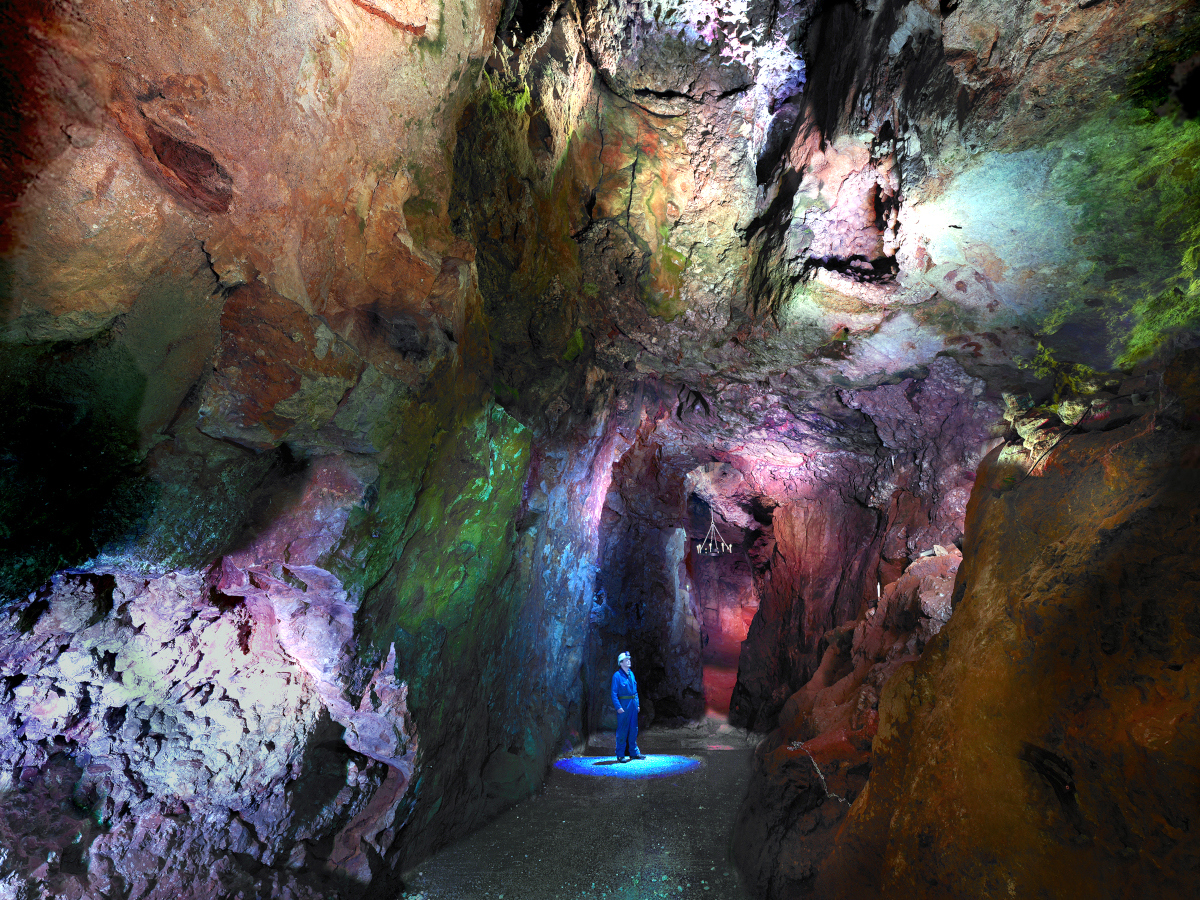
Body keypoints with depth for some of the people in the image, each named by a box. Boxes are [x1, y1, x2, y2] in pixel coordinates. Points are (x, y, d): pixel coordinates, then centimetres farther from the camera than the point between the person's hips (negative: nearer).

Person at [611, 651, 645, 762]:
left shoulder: (631, 674, 11)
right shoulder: (617, 675, -10)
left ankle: (634, 752, 24)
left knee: (633, 728, 12)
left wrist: (637, 703, 12)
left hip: (633, 704, 7)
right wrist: (618, 707, -20)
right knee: (622, 730, -2)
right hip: (623, 704, -7)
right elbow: (614, 693, -13)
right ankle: (620, 755, 7)